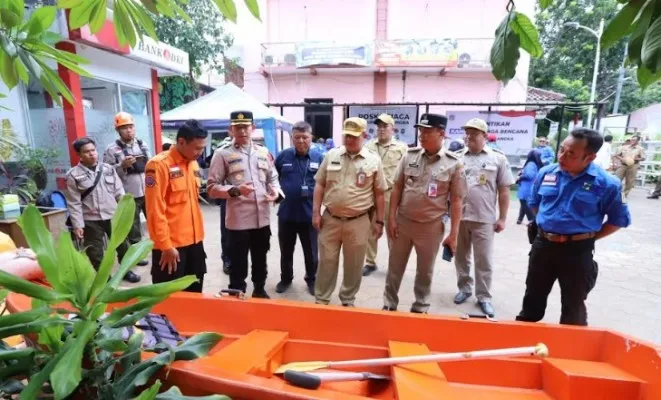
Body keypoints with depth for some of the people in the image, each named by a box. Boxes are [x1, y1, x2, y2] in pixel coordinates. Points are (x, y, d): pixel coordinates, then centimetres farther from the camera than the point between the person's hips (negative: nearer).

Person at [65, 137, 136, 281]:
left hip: (113, 216, 3)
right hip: (91, 221, -2)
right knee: (95, 253, 7)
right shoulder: (73, 175, -5)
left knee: (122, 245, 14)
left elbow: (119, 192, 6)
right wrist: (77, 225, -10)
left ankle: (126, 271, 33)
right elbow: (74, 203, -6)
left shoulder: (108, 168, 3)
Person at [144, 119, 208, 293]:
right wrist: (165, 245, -16)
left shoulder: (194, 164, 9)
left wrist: (198, 233, 16)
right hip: (171, 244, -7)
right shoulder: (159, 164, -14)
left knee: (195, 293, 18)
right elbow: (155, 210, -16)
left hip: (194, 241, 7)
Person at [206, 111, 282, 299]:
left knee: (260, 260, 21)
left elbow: (272, 177, 17)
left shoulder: (263, 152, 9)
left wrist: (276, 191, -4)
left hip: (263, 218, 5)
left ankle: (260, 290, 41)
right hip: (238, 220, -4)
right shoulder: (222, 154, -4)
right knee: (238, 264, 7)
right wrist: (235, 190, -22)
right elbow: (212, 188, -7)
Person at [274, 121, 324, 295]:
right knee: (286, 250, 17)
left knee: (311, 252, 12)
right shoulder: (283, 156, 2)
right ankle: (286, 278, 37)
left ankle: (311, 279, 33)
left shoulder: (319, 157, -2)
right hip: (286, 212, 2)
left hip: (309, 213, -1)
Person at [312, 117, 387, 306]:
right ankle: (321, 299, 29)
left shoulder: (373, 160, -2)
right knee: (326, 262, 12)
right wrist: (316, 213, 0)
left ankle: (348, 300, 33)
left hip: (358, 222, -1)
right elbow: (320, 185, 5)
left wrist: (379, 221, 0)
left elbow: (379, 193, 1)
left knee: (354, 265, 13)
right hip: (330, 219, 1)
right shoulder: (331, 155, 3)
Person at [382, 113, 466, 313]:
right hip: (403, 221, 2)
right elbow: (397, 188, 2)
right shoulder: (409, 155, -2)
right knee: (395, 268, 13)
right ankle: (389, 305, 31)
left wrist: (453, 233, -6)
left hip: (431, 226, -2)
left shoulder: (454, 163, -8)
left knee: (425, 271, 15)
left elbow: (456, 201, -5)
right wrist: (391, 218, -1)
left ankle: (420, 308, 35)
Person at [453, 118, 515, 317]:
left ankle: (484, 296, 22)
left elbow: (504, 191, 2)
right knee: (461, 257, 15)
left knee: (484, 261, 7)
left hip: (484, 219, -2)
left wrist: (502, 218, 0)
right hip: (459, 217, 2)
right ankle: (465, 288, 33)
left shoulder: (498, 158, 0)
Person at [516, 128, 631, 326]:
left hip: (578, 251, -3)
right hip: (543, 245, 3)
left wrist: (589, 237, -4)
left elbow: (619, 219, -1)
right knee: (533, 296, 18)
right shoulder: (546, 173, -3)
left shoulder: (607, 183, -13)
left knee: (573, 305, 15)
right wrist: (548, 227, 10)